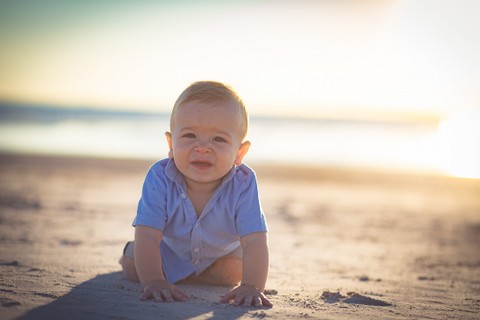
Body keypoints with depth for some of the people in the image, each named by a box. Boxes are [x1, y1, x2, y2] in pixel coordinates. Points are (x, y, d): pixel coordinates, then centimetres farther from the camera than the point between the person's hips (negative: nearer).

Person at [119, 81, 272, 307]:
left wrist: (252, 287, -56)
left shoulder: (243, 185, -38)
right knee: (133, 267, -10)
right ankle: (130, 250, 28)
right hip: (169, 249, -1)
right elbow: (147, 236, -38)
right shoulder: (160, 179, -37)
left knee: (233, 273, -14)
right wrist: (153, 282, -51)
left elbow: (254, 241, -42)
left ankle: (175, 273, 17)